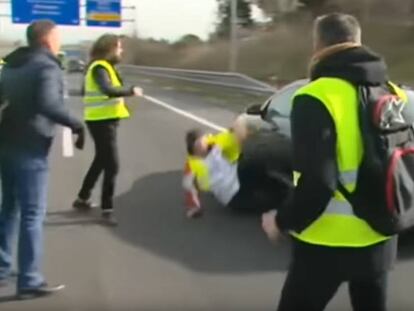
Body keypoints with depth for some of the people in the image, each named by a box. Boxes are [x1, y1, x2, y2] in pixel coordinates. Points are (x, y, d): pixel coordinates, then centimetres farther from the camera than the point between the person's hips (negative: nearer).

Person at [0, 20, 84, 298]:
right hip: (30, 149, -9)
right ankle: (30, 281, 1)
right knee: (33, 215, -3)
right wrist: (76, 124, -21)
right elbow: (48, 105, -29)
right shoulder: (47, 67, -14)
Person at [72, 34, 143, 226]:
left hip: (104, 120, 11)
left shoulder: (103, 67, 13)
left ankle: (82, 199, 34)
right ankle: (107, 210, -2)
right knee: (112, 165, -8)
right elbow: (108, 90, -34)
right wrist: (131, 91, -22)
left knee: (101, 161, 21)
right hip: (102, 121, -11)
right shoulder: (100, 68, -17)